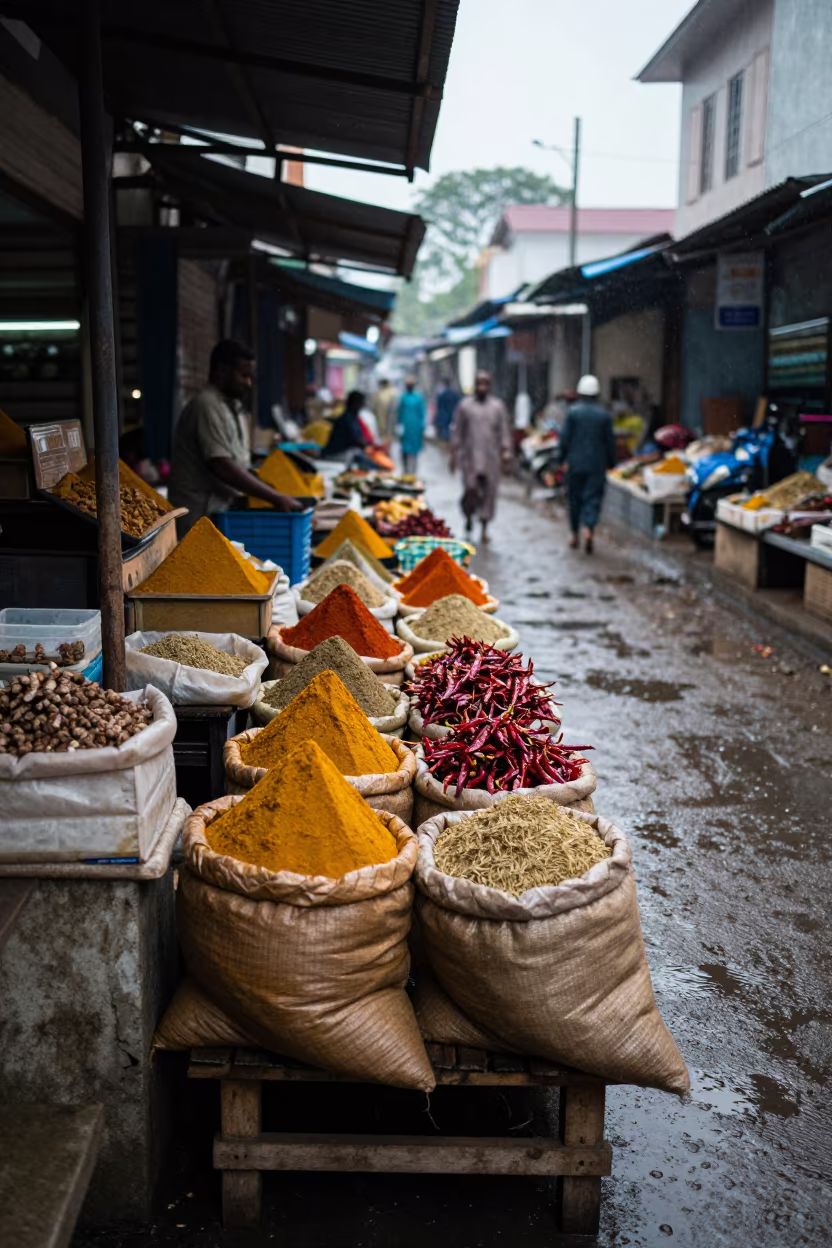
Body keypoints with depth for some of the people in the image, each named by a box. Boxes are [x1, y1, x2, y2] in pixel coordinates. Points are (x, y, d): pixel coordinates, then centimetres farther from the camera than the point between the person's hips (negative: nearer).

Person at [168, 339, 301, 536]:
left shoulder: (232, 408, 17)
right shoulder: (208, 407, -13)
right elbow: (223, 468, -22)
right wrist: (276, 498, -20)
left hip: (221, 513, 9)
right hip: (201, 520, -9)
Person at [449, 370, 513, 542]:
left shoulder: (498, 406, 10)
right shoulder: (464, 405, 6)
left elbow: (504, 430, 8)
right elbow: (456, 432, 6)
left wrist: (506, 451, -4)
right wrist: (454, 454, 1)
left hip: (491, 457, 2)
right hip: (470, 456, -2)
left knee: (489, 493, 2)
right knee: (471, 490, -15)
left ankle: (484, 528, 14)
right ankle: (469, 519, 14)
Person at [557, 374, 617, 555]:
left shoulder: (573, 412, -4)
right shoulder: (604, 415, -1)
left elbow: (564, 438, -5)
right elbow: (610, 441, 2)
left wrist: (561, 458, 6)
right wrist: (611, 463, 13)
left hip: (575, 463, 0)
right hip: (597, 464, 0)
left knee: (575, 498, 12)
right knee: (593, 498, 0)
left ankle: (575, 534, 20)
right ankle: (588, 528, -22)